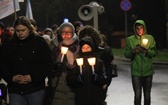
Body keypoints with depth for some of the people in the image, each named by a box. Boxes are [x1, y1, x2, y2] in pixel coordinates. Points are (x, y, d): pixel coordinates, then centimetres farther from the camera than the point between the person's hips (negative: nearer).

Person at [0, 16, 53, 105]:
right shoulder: (8, 46, 8)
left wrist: (33, 77, -15)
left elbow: (47, 64, -4)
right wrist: (11, 78, -9)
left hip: (36, 88, -2)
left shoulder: (40, 42, -1)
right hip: (15, 90, 2)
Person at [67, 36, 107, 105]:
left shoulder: (99, 62, 7)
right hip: (81, 99, 0)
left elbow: (104, 80, 0)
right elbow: (69, 80, 0)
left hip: (97, 99, 0)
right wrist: (77, 79, -19)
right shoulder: (76, 63, 6)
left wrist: (96, 77, -20)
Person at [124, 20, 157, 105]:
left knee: (147, 95, 8)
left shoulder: (150, 38, 5)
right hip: (136, 71, -1)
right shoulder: (130, 40, 3)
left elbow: (155, 52, 2)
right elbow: (126, 54, 3)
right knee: (137, 95, -8)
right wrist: (133, 51, -17)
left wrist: (146, 51, -18)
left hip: (148, 71, 1)